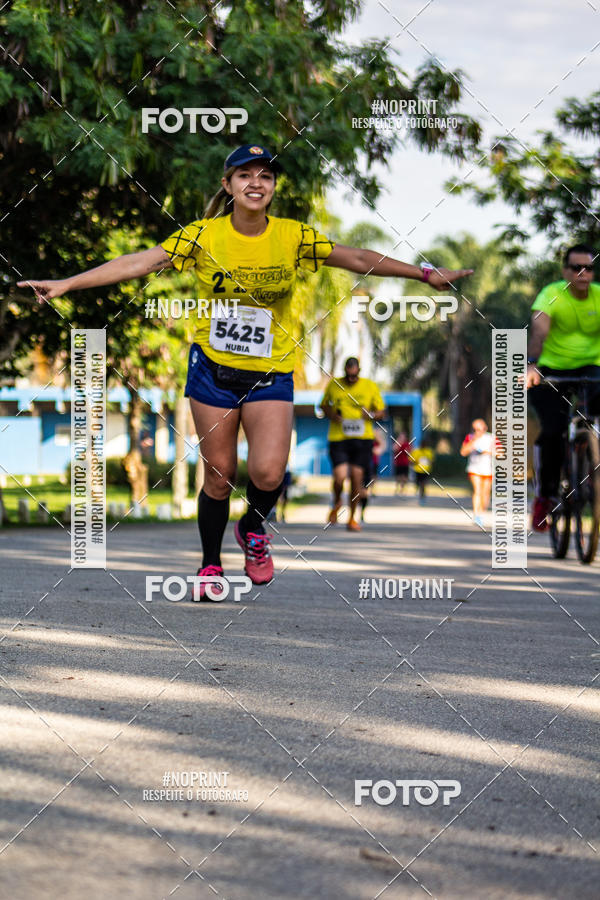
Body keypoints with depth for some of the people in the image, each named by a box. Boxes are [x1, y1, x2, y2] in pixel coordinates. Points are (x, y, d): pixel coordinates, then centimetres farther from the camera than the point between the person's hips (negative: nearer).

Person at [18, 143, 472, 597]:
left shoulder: (292, 236, -5)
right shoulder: (203, 235, -8)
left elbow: (356, 259, 0)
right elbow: (140, 262, -11)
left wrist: (425, 274, -3)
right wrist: (65, 284, -17)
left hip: (272, 373, 0)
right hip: (213, 368, 0)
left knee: (268, 473, -15)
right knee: (219, 476, 4)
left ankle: (253, 531, 19)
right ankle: (211, 564, 27)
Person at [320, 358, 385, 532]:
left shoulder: (370, 386, 4)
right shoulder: (333, 385, 4)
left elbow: (381, 412, 9)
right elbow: (324, 405, 18)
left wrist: (372, 415, -13)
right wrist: (331, 415, -4)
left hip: (363, 439, 1)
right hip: (338, 438, -1)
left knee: (357, 478, -2)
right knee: (340, 477, -15)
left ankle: (352, 518, 15)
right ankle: (336, 503, 18)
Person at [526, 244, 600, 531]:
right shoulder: (551, 295, -13)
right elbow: (539, 332, -30)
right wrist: (531, 365, -48)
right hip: (551, 370, -2)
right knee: (552, 431, -21)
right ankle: (544, 496, 0)